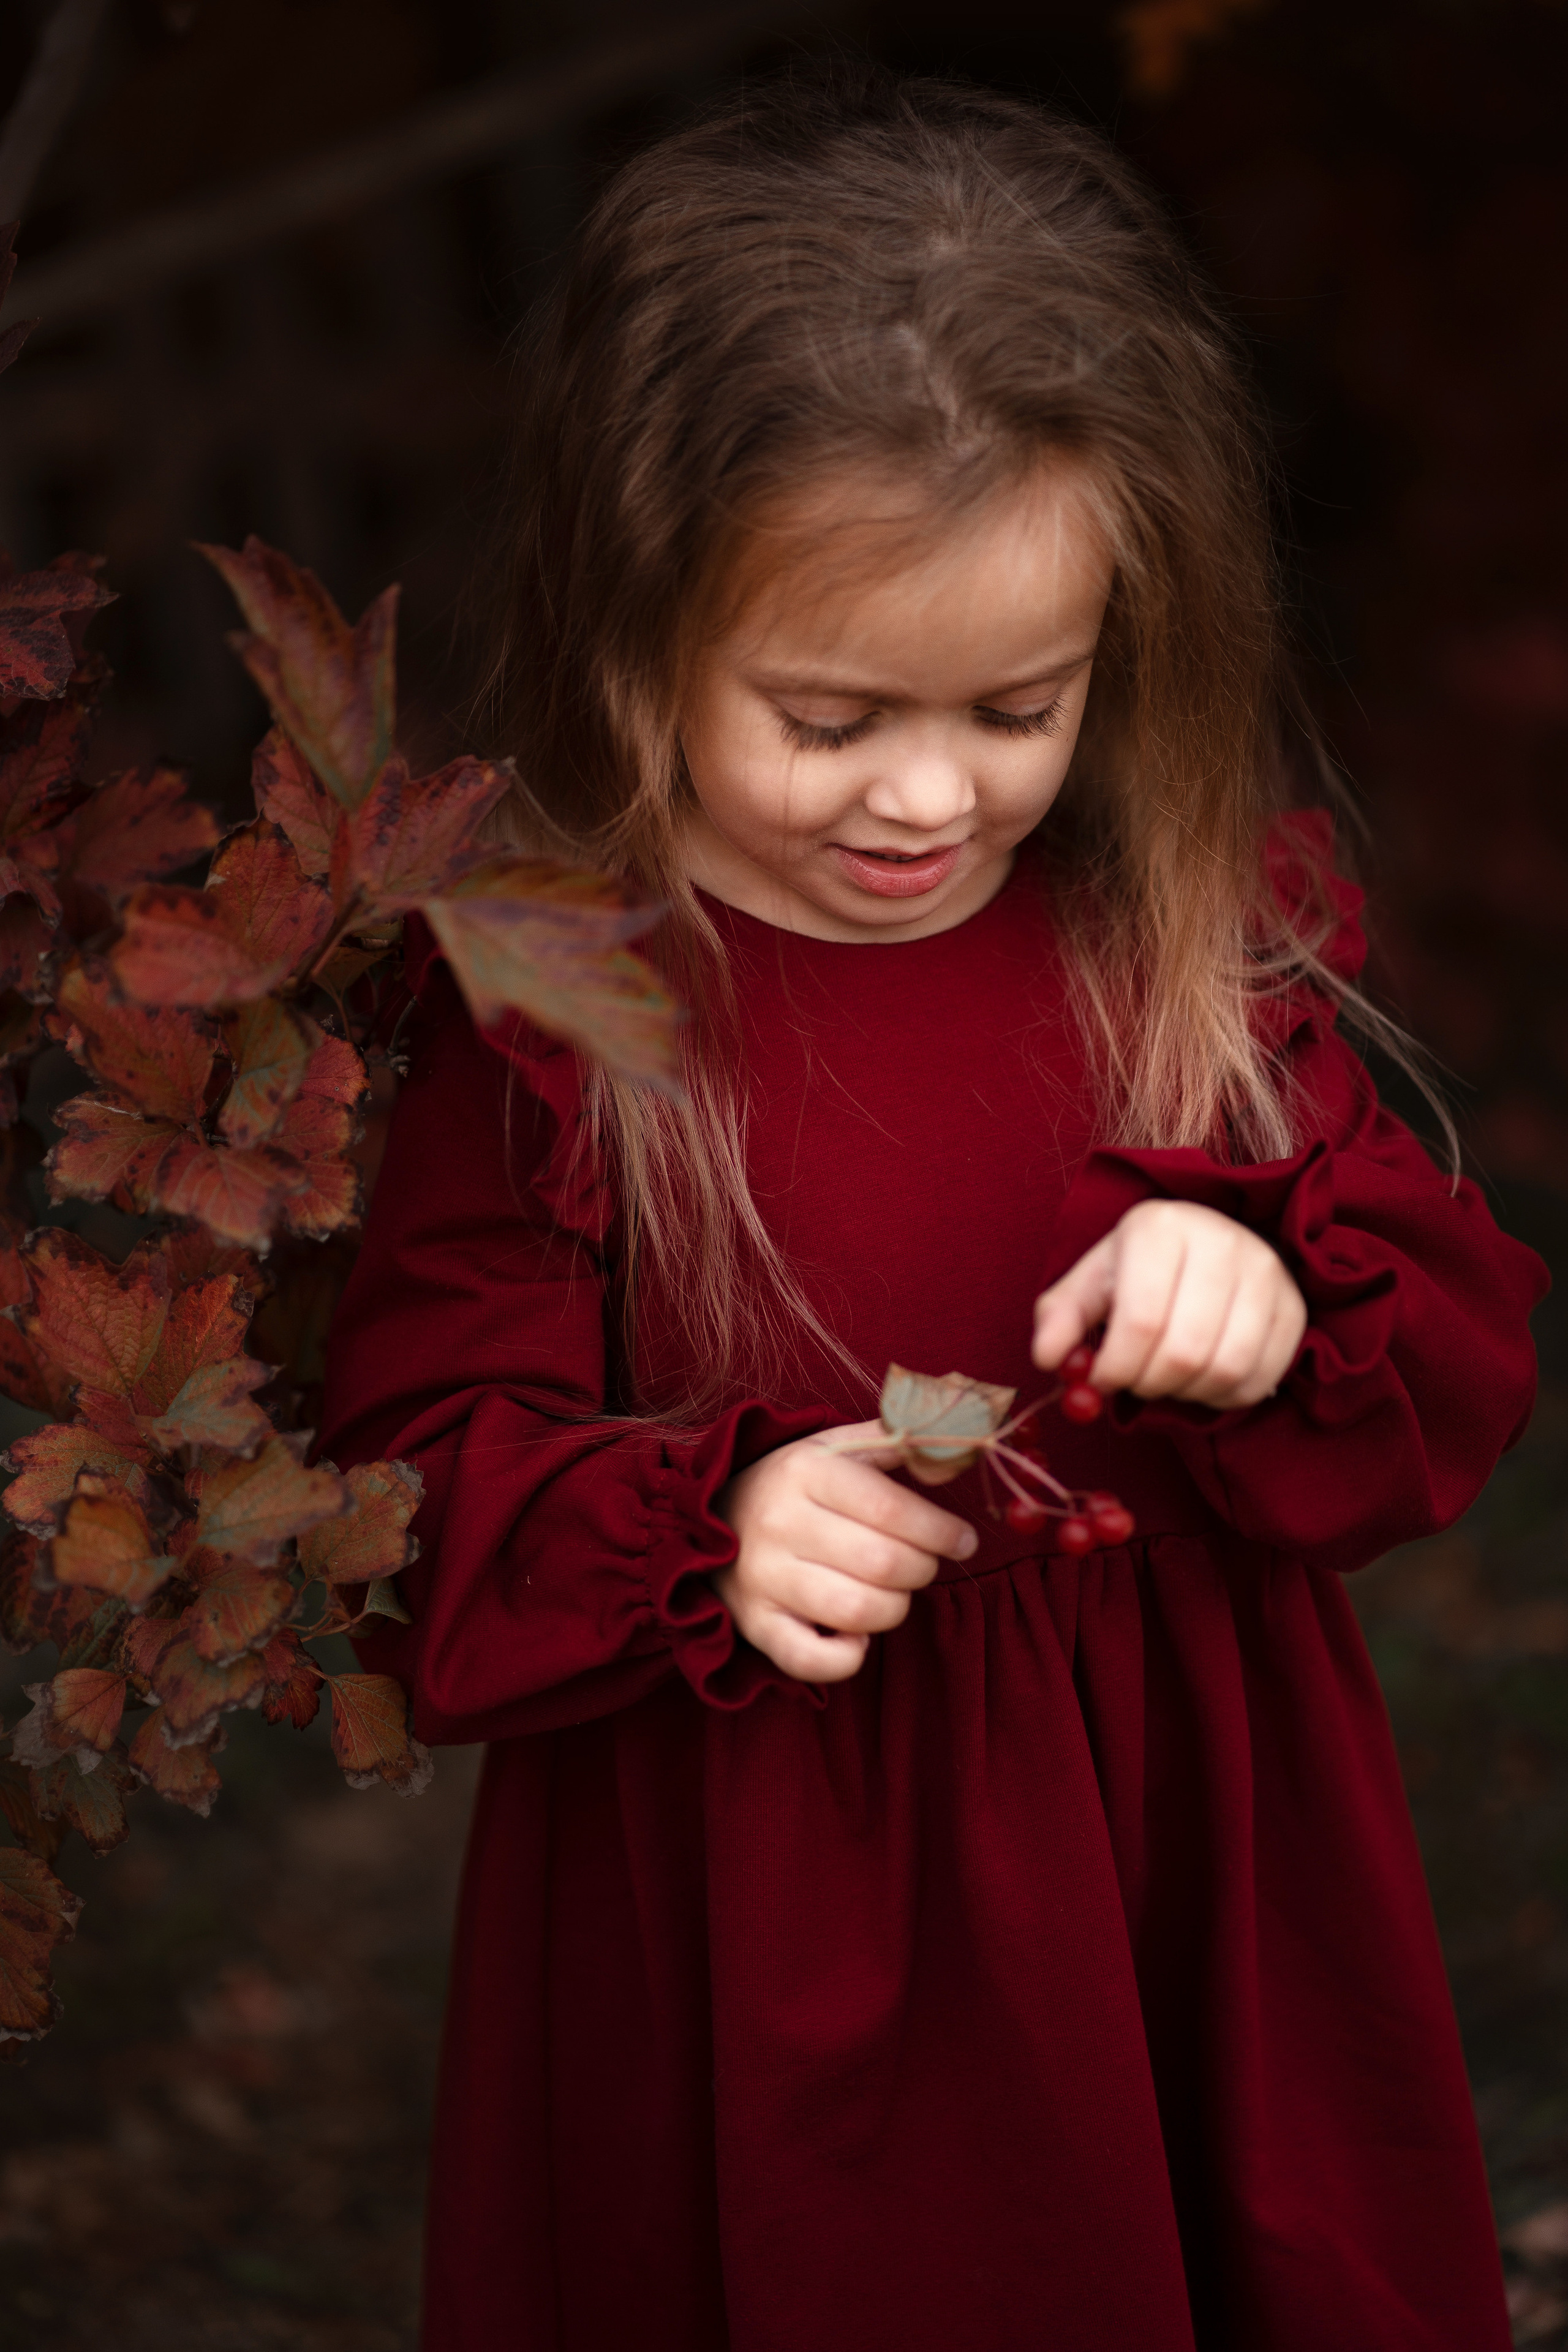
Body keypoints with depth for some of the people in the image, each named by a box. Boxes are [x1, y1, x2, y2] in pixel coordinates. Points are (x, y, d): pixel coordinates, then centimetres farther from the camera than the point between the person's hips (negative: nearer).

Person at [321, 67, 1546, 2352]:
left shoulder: (1216, 935, -4)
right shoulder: (539, 1016, -13)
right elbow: (417, 1502, -9)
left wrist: (1280, 1301, -21)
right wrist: (703, 1533, -27)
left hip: (1196, 1884, 3)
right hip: (744, 1938, -3)